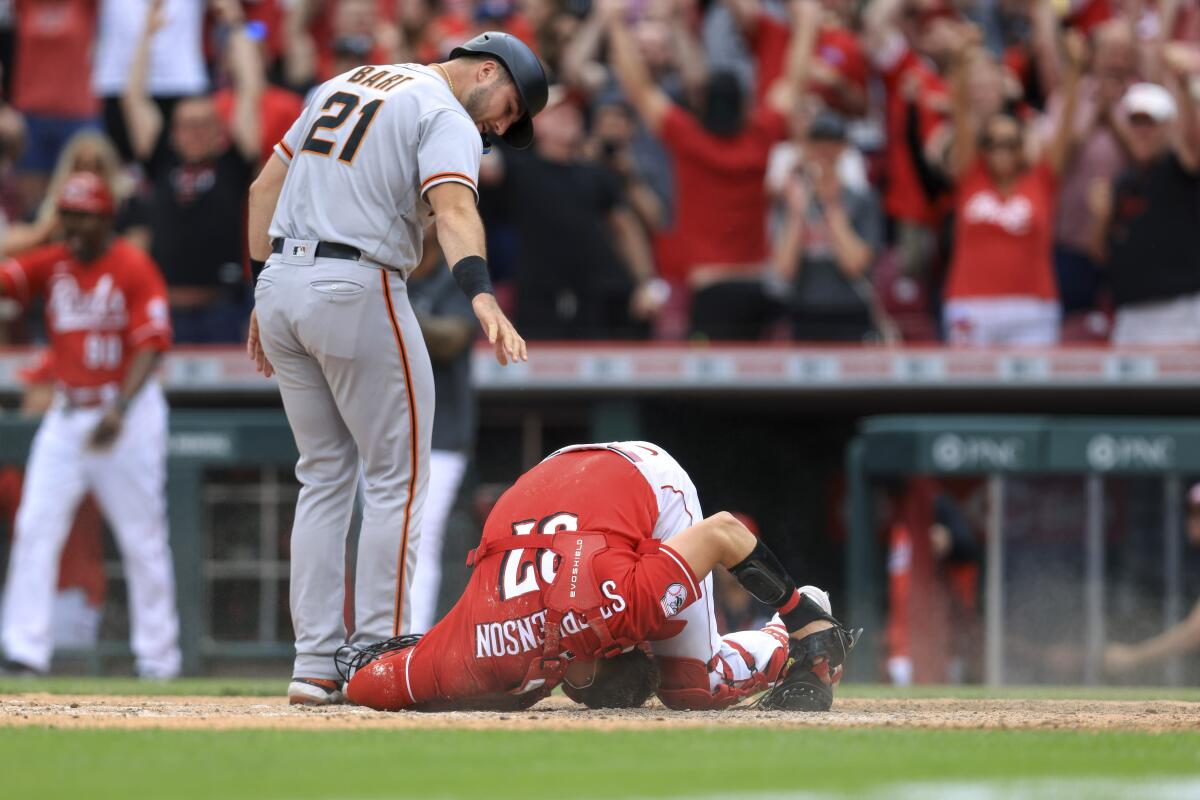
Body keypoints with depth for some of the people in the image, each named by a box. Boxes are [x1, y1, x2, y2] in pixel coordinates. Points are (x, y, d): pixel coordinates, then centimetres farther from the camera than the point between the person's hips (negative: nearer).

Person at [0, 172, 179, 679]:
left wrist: (120, 410, -29)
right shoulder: (51, 264, 8)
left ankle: (158, 658, 9)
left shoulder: (134, 268, -9)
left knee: (143, 539, 0)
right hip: (66, 415, 5)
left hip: (128, 412, -5)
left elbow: (151, 346, -17)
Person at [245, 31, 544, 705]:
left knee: (325, 475, 14)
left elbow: (265, 187, 20)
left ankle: (316, 665, 10)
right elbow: (454, 210, -24)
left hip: (281, 286, 8)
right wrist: (485, 301, -39)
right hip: (357, 294, -7)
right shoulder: (447, 117, -5)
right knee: (398, 477, 3)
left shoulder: (345, 84, 21)